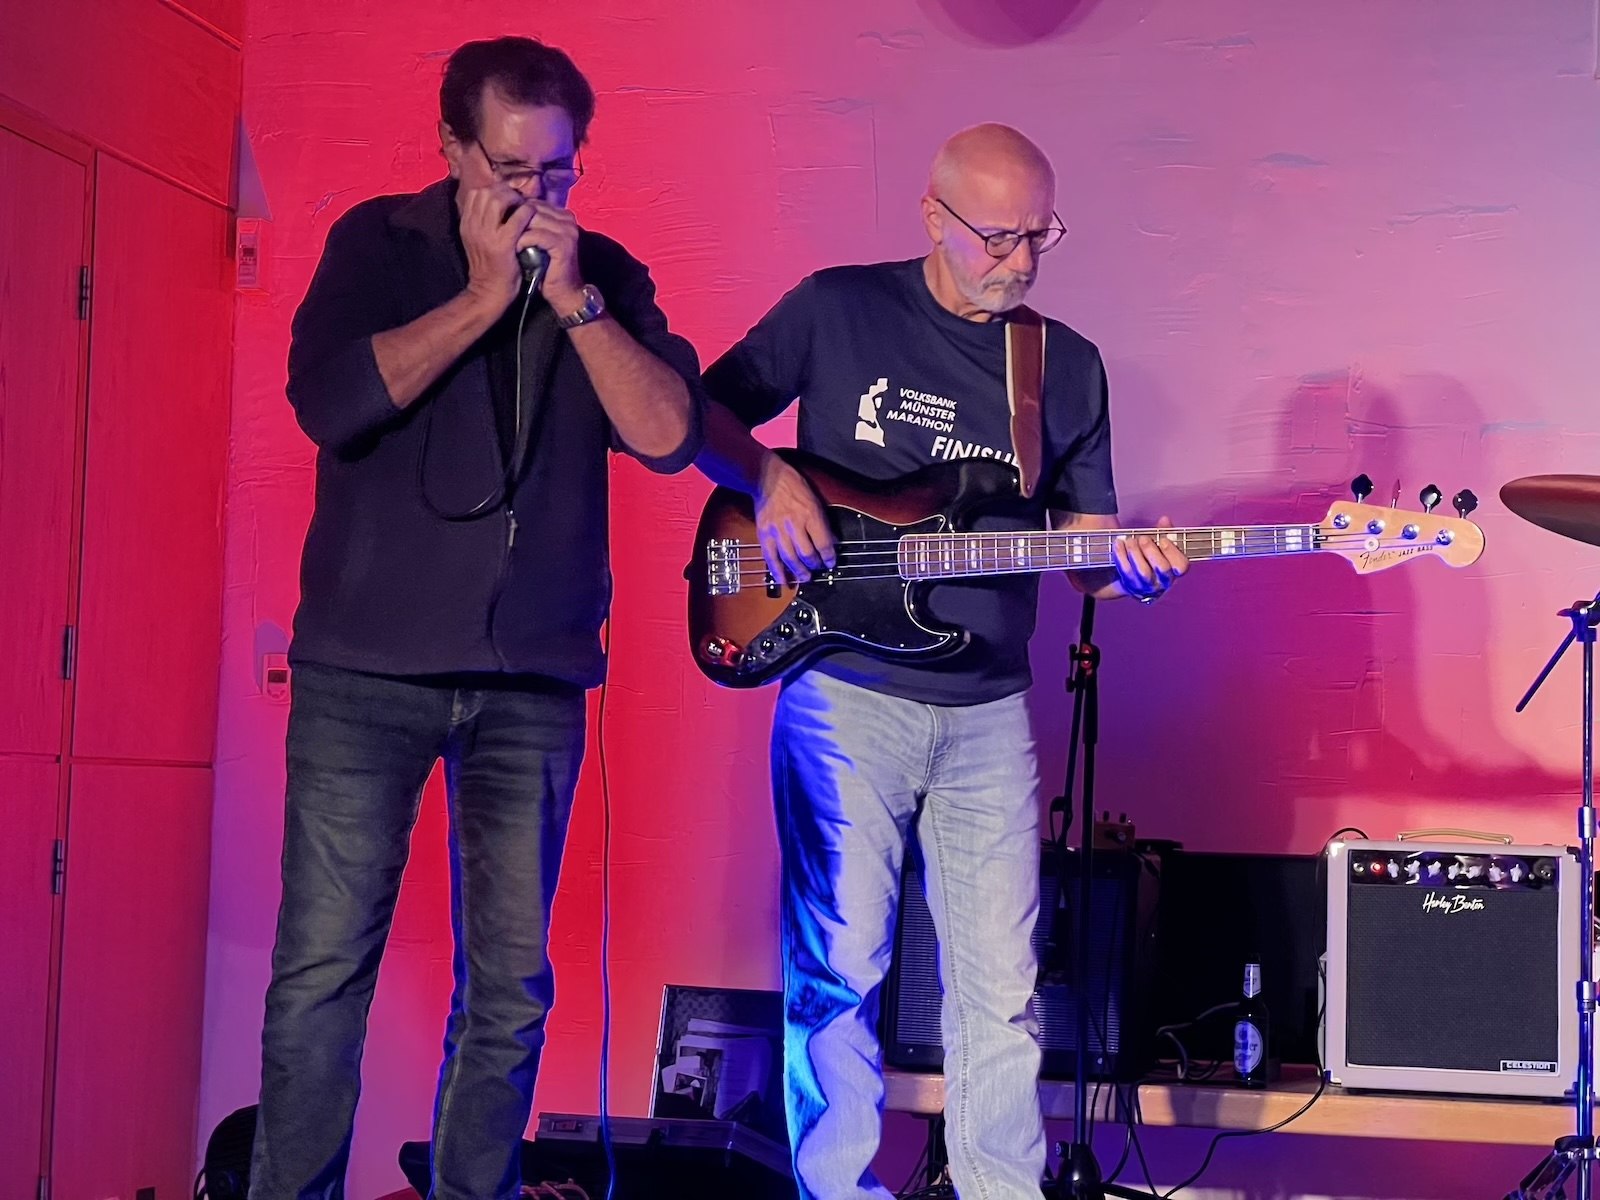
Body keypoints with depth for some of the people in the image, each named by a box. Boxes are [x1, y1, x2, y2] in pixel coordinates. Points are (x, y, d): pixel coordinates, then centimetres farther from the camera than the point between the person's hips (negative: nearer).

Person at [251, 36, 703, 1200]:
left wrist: (570, 296, -11)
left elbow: (669, 432, -4)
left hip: (533, 678, 2)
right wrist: (489, 291, -11)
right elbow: (330, 402, -13)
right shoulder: (379, 245, 4)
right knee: (323, 966, -4)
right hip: (366, 666, -2)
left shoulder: (606, 277, 9)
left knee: (511, 983, 5)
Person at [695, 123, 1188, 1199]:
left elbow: (1083, 534, 13)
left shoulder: (1070, 366, 10)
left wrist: (1128, 567, -10)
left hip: (988, 711, 3)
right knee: (839, 964, -1)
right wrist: (770, 479, -13)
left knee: (1002, 984, 5)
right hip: (847, 693, -3)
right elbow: (707, 412, 6)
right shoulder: (838, 308, 0)